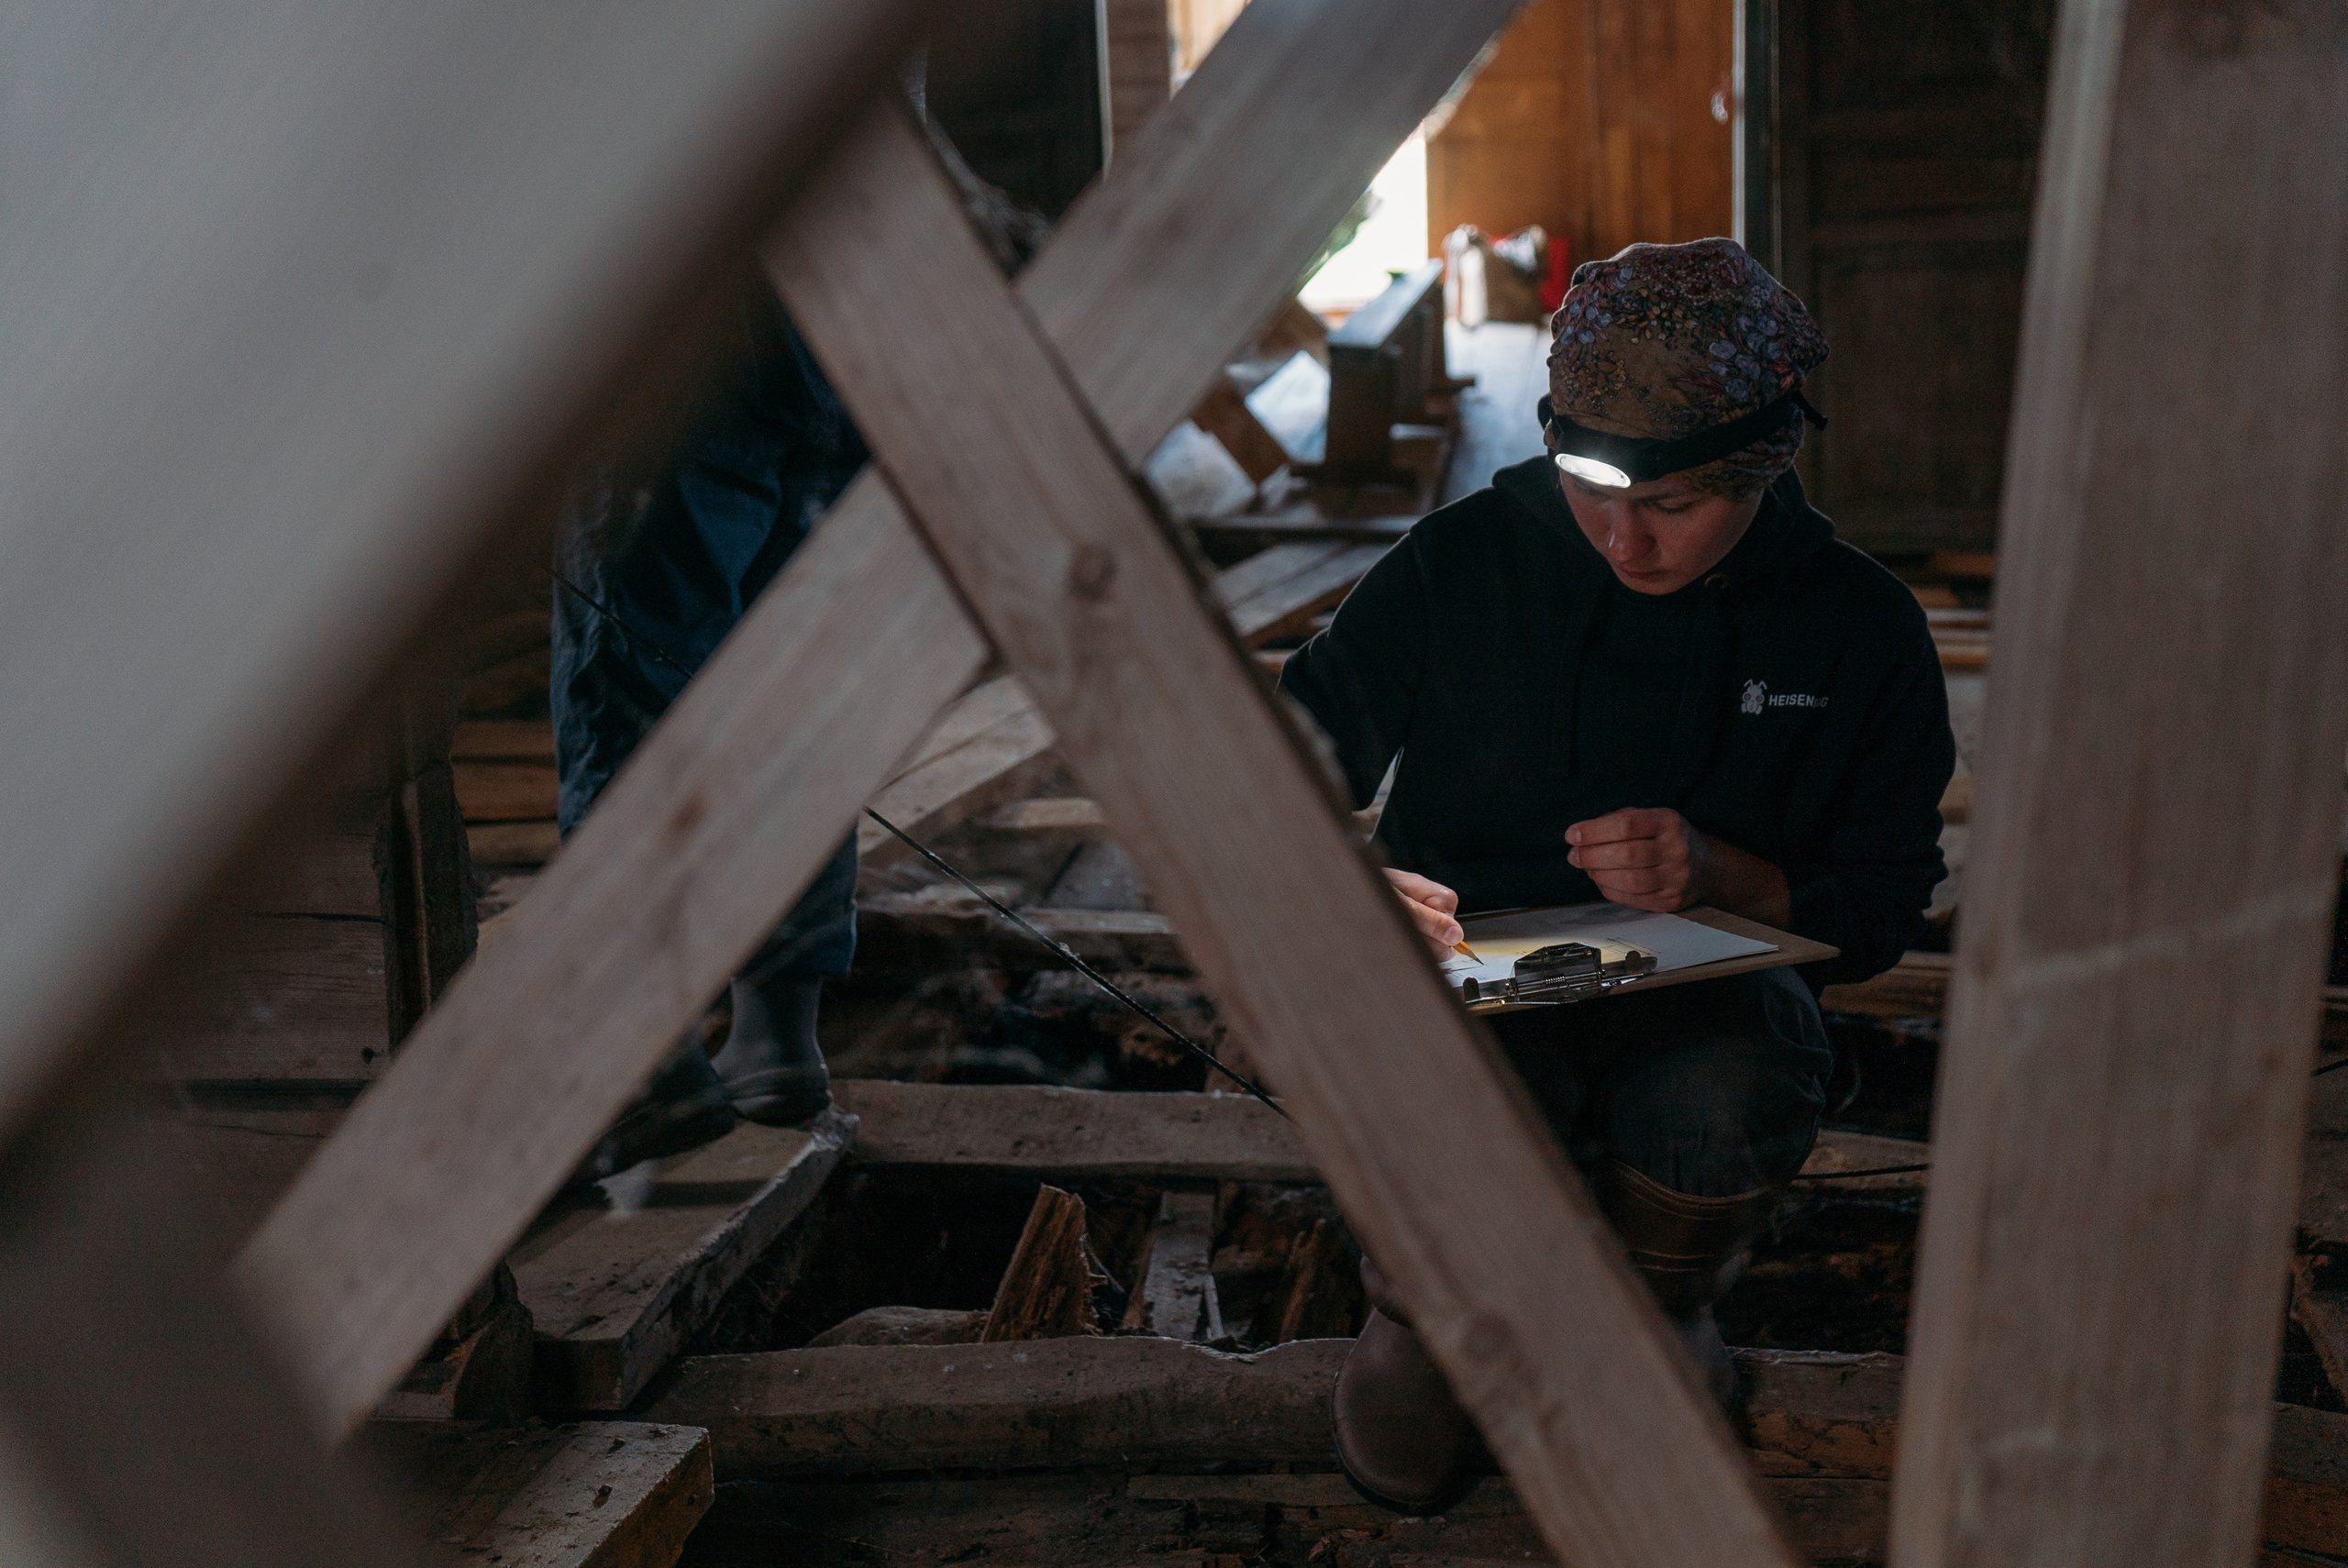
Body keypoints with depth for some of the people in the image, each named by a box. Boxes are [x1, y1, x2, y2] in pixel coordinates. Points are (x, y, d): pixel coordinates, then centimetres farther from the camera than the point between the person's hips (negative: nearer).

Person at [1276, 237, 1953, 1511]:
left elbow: (1877, 916, 3)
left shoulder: (1860, 629, -1)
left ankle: (1662, 1310, 4)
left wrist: (1718, 874, -19)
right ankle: (1420, 1313, 2)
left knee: (1727, 1108, -36)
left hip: (1711, 979, 1)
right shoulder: (1464, 562, -5)